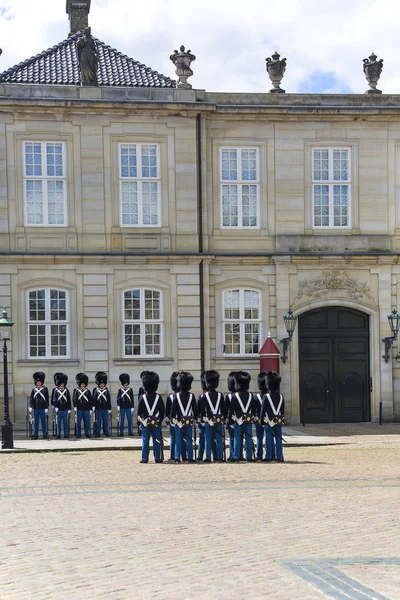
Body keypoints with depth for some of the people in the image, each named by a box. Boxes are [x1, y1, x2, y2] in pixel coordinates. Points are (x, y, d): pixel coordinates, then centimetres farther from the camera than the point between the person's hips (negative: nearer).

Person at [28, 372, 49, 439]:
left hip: (43, 408, -2)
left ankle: (45, 435, 4)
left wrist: (46, 407, -7)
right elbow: (31, 398, 3)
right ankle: (35, 435, 9)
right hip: (35, 409, 2)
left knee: (44, 421, 0)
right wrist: (30, 406, -10)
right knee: (35, 422, 5)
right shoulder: (34, 390, 8)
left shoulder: (45, 389, 2)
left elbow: (47, 399, 0)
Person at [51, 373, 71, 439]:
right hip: (59, 409, -2)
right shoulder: (56, 390, 2)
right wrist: (55, 406, -16)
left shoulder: (66, 390, 7)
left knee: (65, 422, 4)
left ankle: (66, 434, 8)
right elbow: (54, 399, -3)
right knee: (59, 422, 0)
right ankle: (58, 435, 3)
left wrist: (69, 409, 5)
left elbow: (69, 400, 8)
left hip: (65, 409, 2)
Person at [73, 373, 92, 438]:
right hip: (79, 409, -1)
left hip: (86, 409, 1)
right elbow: (74, 399, -1)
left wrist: (90, 409, 7)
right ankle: (78, 434, 6)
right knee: (78, 422, 1)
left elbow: (90, 400, 10)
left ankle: (87, 433, 10)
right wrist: (75, 407, -12)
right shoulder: (77, 391, 3)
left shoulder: (88, 391, 8)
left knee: (87, 422, 3)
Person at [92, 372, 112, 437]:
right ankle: (97, 433, 8)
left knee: (106, 421, 3)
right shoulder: (95, 390, 1)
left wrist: (109, 409, 5)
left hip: (105, 409, 1)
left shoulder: (107, 390, 5)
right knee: (98, 421, 3)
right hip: (98, 409, -1)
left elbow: (109, 400, 7)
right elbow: (93, 398, 0)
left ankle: (106, 432, 9)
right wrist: (93, 406, -10)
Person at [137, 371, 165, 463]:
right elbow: (163, 411, 3)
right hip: (156, 423, 1)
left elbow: (139, 411, -2)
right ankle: (157, 458, 7)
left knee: (145, 441, 2)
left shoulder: (142, 397, -6)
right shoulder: (159, 397, -2)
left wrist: (139, 421, 8)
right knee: (157, 441, 5)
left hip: (145, 423, -1)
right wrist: (160, 420, 14)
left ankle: (145, 458, 2)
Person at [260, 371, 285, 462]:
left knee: (269, 440, 1)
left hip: (269, 422, -3)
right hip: (278, 421, 3)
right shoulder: (281, 397, 2)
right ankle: (279, 457, 6)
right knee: (278, 440, 6)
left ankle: (269, 457, 2)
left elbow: (263, 410, -6)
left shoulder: (266, 397, -10)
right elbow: (283, 410, 10)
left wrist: (261, 420, 3)